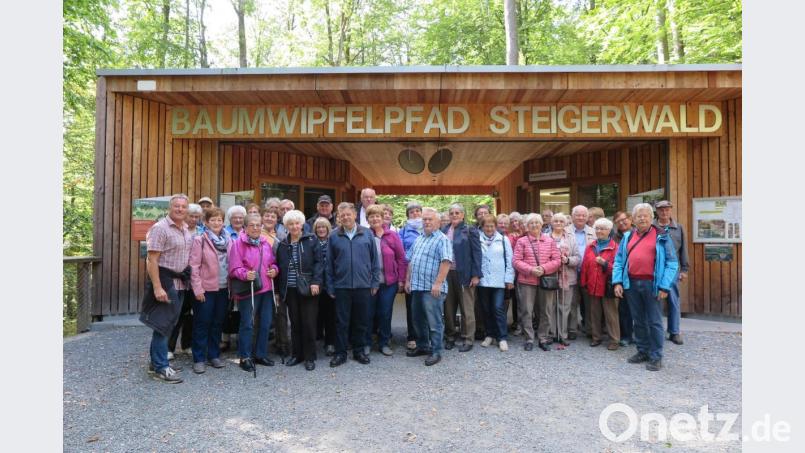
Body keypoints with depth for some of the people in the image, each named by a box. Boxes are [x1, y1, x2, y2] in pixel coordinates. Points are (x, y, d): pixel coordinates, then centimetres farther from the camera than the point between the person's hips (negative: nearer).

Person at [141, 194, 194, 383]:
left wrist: (186, 278, 14)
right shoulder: (160, 228, -13)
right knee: (162, 323, -3)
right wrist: (157, 287, -22)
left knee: (169, 322, 15)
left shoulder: (186, 230, 11)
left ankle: (157, 361, 28)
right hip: (164, 280, -8)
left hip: (179, 281, 8)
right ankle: (160, 367, 7)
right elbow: (152, 259, -17)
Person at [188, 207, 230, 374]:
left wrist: (232, 286, 5)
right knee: (202, 324, 3)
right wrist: (197, 288, -14)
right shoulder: (199, 240, -6)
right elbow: (194, 266, -9)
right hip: (206, 289, -4)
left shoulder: (228, 240, 8)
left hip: (223, 289, 5)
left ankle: (214, 355, 25)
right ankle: (199, 359, 14)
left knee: (218, 323, 13)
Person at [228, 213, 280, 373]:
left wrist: (274, 269, -1)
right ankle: (245, 357, 14)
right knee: (247, 324, 1)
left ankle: (261, 354, 26)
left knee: (265, 323, 12)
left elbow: (273, 262, 19)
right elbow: (234, 268, -11)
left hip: (267, 289, 6)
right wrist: (245, 274, -28)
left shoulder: (265, 243, 10)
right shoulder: (238, 243, -6)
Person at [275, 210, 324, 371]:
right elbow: (279, 267, 13)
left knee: (308, 323, 0)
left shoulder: (311, 240, 0)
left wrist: (316, 282, -16)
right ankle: (297, 355, 24)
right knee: (295, 323, 11)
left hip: (308, 289, -3)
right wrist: (279, 289, 8)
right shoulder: (282, 245, 11)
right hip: (290, 290, 4)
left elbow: (318, 262, -5)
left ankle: (310, 357, 12)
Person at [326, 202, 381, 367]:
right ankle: (340, 353, 19)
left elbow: (374, 259, 5)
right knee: (341, 321, 7)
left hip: (363, 285, 1)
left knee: (361, 321, 10)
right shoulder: (334, 236, 2)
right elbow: (329, 263, 5)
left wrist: (375, 282, 2)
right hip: (341, 286, 0)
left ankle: (359, 351, 26)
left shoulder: (367, 234, 2)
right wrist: (330, 286, 2)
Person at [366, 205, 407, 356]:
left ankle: (384, 343, 24)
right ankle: (366, 343, 23)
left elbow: (401, 258, 2)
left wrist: (401, 280, -1)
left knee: (385, 313, 9)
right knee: (368, 313, 7)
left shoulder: (392, 235, 1)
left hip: (389, 282, 1)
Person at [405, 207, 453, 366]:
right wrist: (408, 280, 14)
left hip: (432, 288, -8)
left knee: (434, 322, -1)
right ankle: (422, 346, 31)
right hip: (416, 286, 8)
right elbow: (410, 261, 20)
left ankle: (436, 352, 9)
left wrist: (438, 283, -24)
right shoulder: (418, 239, 17)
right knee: (418, 320, 17)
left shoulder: (442, 239, -8)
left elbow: (446, 262, -19)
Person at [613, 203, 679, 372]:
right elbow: (618, 261, 9)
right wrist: (617, 282, -2)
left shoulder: (661, 236, -1)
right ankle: (643, 351, 27)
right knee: (638, 320, 14)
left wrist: (665, 286, -12)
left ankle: (656, 356, 13)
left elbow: (672, 263, -5)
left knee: (654, 322, 3)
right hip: (631, 284, 4)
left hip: (652, 284, -4)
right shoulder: (627, 237, 10)